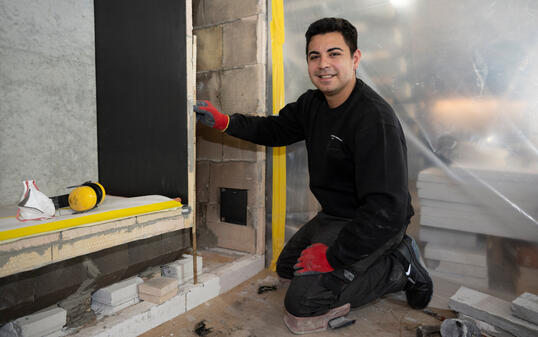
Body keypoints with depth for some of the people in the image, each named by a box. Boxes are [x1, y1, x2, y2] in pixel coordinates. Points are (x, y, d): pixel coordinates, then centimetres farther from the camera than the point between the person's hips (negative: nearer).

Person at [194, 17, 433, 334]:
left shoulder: (376, 120, -29)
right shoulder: (313, 103, -1)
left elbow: (387, 209, -33)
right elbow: (275, 129, 14)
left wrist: (333, 257, -26)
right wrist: (223, 121, -1)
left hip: (371, 224, -9)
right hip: (333, 215, 9)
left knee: (301, 311, -16)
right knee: (287, 266, 26)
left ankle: (400, 267, -1)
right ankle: (383, 259, 19)